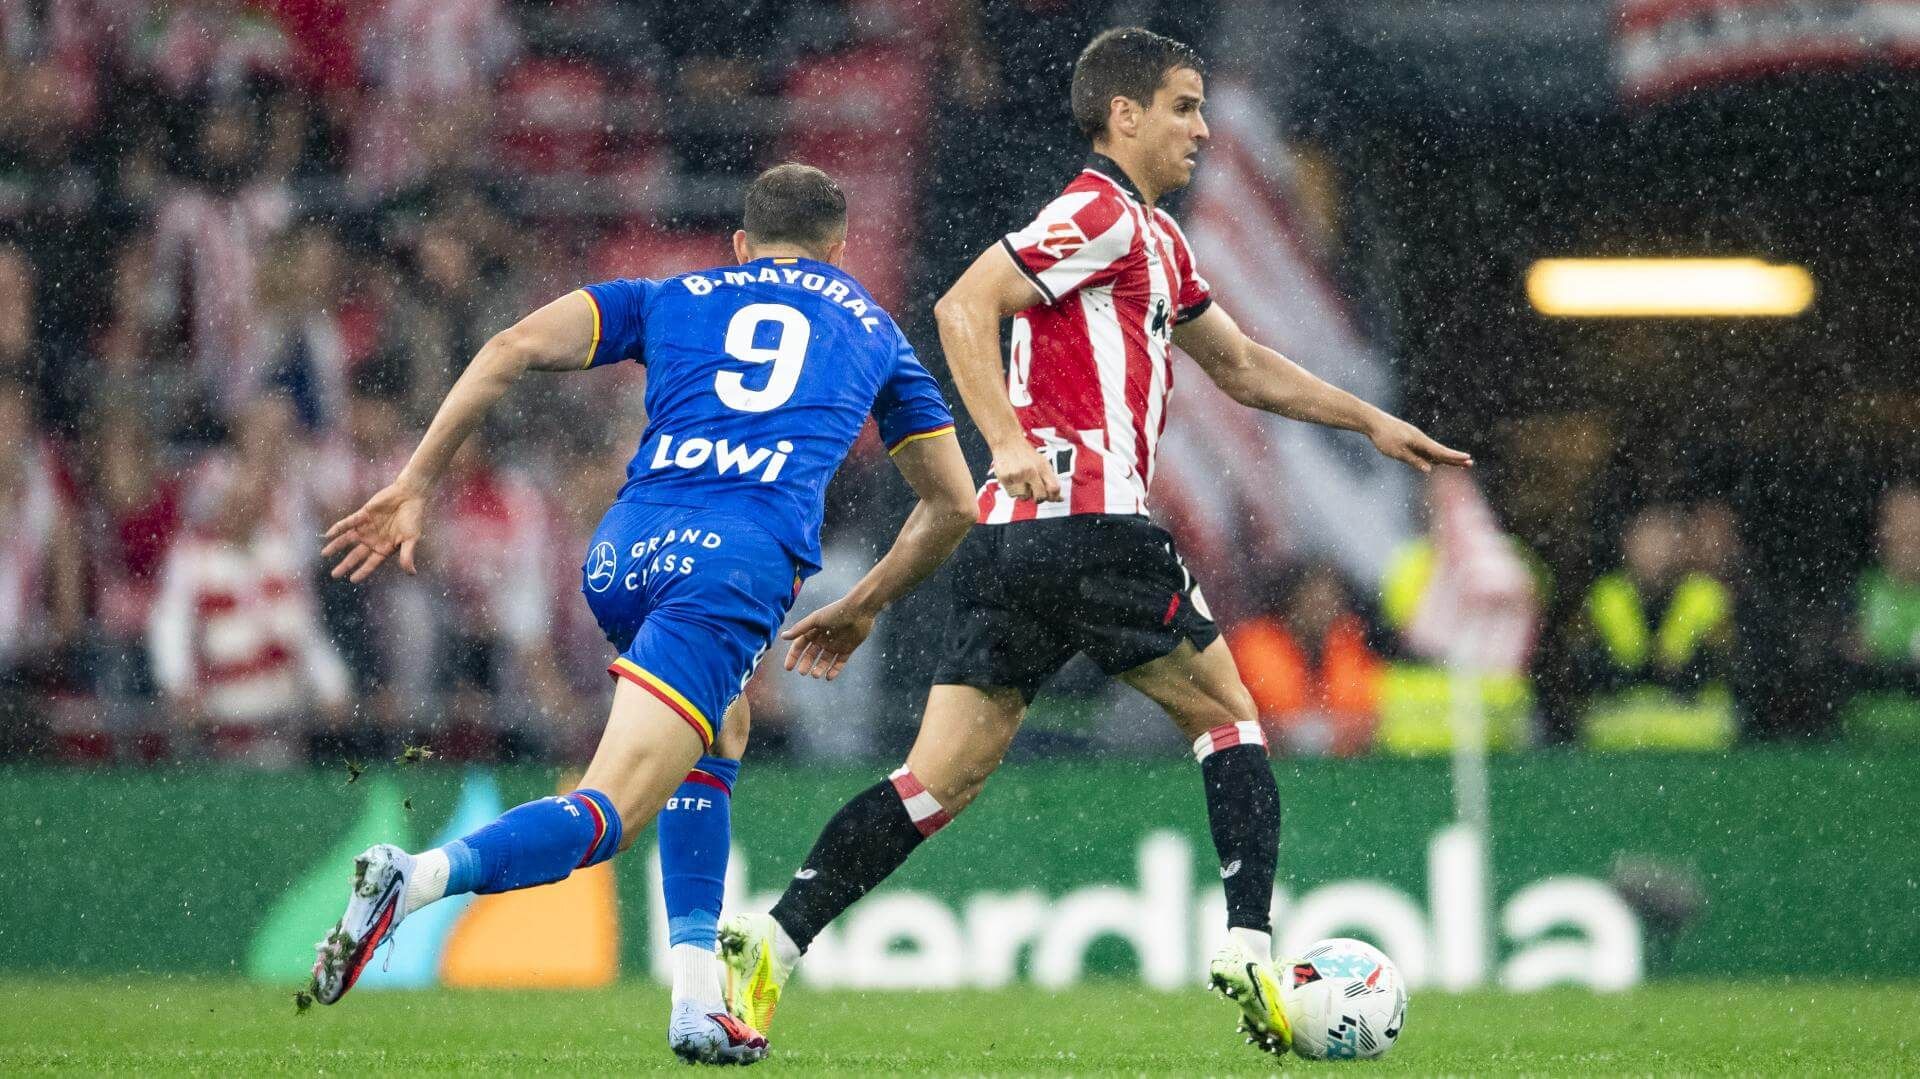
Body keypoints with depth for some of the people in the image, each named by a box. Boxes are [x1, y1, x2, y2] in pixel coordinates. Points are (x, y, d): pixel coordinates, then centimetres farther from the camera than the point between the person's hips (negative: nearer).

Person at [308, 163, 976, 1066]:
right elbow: (952, 503, 33)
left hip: (623, 549, 3)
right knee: (607, 817, -11)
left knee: (715, 743, 31)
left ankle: (697, 998, 19)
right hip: (742, 558, -3)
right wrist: (861, 608, 46)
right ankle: (418, 876, -38)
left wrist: (414, 485, 11)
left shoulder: (673, 298, 26)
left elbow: (514, 348, 10)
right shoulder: (873, 330, 28)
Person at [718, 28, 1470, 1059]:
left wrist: (1370, 421, 34)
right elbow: (964, 305, -17)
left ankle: (770, 938, -12)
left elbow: (1242, 365, 36)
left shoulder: (1155, 239, 26)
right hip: (1088, 521, -9)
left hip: (1006, 537, 9)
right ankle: (1249, 951, 0)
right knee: (1226, 716, 6)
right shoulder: (1100, 215, -5)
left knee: (940, 778, 1)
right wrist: (1010, 440, -26)